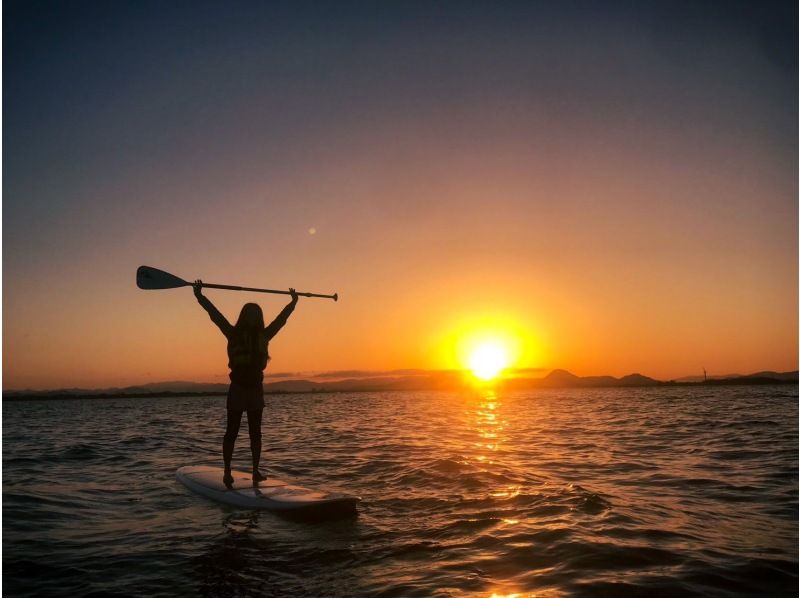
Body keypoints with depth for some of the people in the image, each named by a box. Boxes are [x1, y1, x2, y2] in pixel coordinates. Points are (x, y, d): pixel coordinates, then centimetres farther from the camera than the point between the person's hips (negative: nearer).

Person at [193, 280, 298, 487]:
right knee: (232, 431, -1)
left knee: (255, 432, 7)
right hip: (238, 388, -4)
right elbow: (215, 314, -10)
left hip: (256, 388, 4)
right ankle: (227, 472, 4)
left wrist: (293, 302, 26)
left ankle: (256, 471, 12)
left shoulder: (263, 335, 9)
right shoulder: (233, 333, -2)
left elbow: (281, 318, 19)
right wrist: (199, 297, -17)